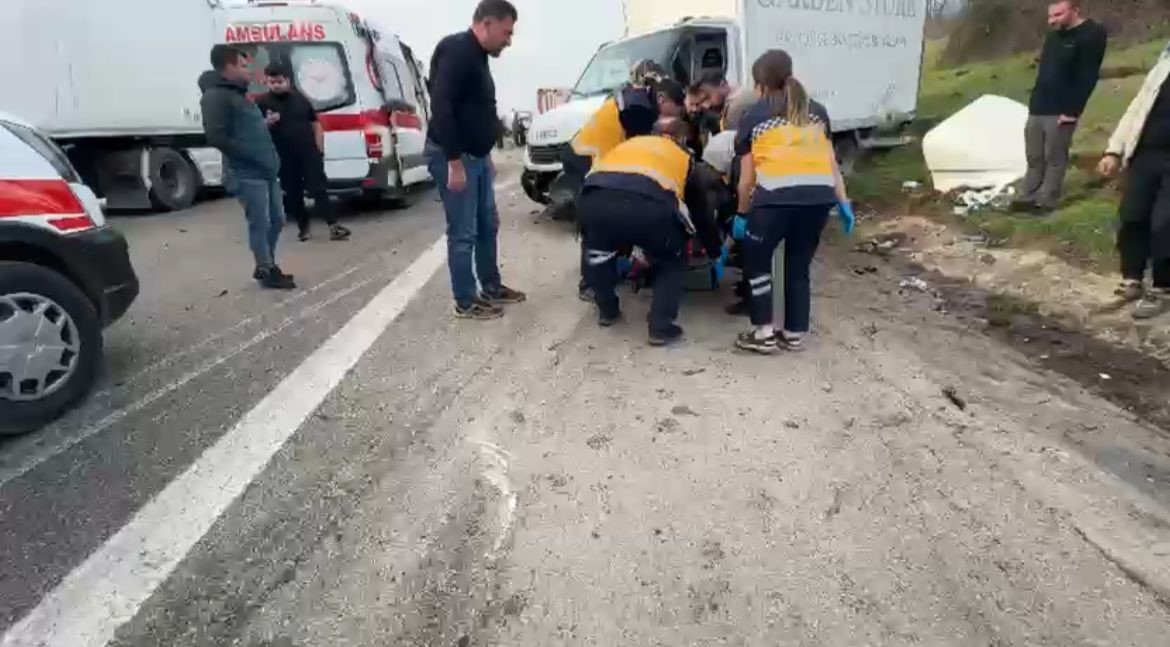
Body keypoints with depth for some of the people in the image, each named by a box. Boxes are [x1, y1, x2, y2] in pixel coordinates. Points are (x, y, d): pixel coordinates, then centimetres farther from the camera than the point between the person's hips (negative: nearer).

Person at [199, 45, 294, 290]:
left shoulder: (238, 94, 21)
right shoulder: (216, 96, -10)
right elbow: (216, 137, -19)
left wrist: (265, 123, 13)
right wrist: (253, 155, -20)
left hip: (265, 171, 10)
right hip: (247, 174, -10)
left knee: (277, 220, 14)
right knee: (260, 223, -3)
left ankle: (267, 266, 27)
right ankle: (266, 271, 9)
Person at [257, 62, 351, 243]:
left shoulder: (300, 99, 7)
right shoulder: (263, 103, 2)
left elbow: (316, 124, 11)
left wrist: (319, 149, 3)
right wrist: (267, 123, -21)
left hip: (309, 153, 0)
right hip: (284, 158, 0)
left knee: (319, 189, -6)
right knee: (293, 194, 6)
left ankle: (333, 226, -9)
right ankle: (303, 227, 17)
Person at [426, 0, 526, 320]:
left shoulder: (477, 57, 17)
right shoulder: (456, 50, -15)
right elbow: (441, 107, -24)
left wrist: (485, 156, 23)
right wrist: (454, 161, -27)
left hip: (475, 156, 10)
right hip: (452, 157, -10)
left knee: (488, 226, 15)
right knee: (463, 233, -4)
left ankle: (492, 287, 28)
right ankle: (466, 302, 6)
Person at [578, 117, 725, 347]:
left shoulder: (629, 143, 41)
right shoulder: (682, 157, 33)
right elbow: (702, 212, 39)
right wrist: (716, 255, 55)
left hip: (595, 199, 3)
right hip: (649, 205, -2)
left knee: (599, 249, 35)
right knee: (673, 260, 26)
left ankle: (608, 311, 42)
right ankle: (661, 328, 21)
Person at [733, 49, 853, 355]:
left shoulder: (753, 117, 16)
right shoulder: (816, 110, 26)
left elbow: (747, 178, 14)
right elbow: (831, 162, 21)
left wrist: (742, 215, 25)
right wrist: (844, 202, 22)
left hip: (777, 196, -4)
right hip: (820, 195, 4)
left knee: (756, 260, 19)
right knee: (799, 266, 21)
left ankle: (764, 333, 17)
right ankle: (794, 335, 27)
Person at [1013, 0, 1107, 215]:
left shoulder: (1092, 34, -8)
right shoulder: (1053, 37, 17)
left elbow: (1087, 77, -14)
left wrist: (1072, 111, -18)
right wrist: (1033, 103, 16)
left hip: (1061, 113, -7)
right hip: (1037, 109, 8)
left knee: (1054, 158, -2)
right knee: (1034, 157, 10)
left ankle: (1047, 201, 3)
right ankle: (1028, 197, 15)